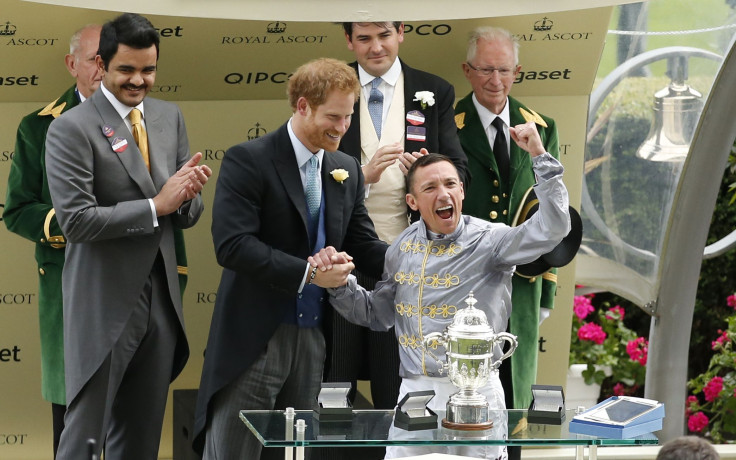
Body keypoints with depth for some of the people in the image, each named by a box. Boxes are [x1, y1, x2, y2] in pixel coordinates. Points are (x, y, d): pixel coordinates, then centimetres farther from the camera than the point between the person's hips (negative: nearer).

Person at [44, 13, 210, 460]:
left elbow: (187, 216, 12)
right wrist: (157, 205, -20)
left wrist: (188, 195, -11)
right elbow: (76, 220, -18)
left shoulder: (170, 117, 9)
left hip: (160, 301, 6)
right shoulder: (71, 129, -10)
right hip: (104, 305, -6)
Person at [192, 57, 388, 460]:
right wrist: (307, 273, -22)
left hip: (313, 337, 6)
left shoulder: (347, 170, 11)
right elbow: (232, 245, -19)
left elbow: (363, 245, 11)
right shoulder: (248, 161, -9)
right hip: (254, 338, -6)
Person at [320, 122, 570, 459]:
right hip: (414, 391, 4)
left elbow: (552, 228, -21)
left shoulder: (488, 241, -6)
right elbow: (376, 314, 20)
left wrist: (540, 156, -23)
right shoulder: (403, 247, 9)